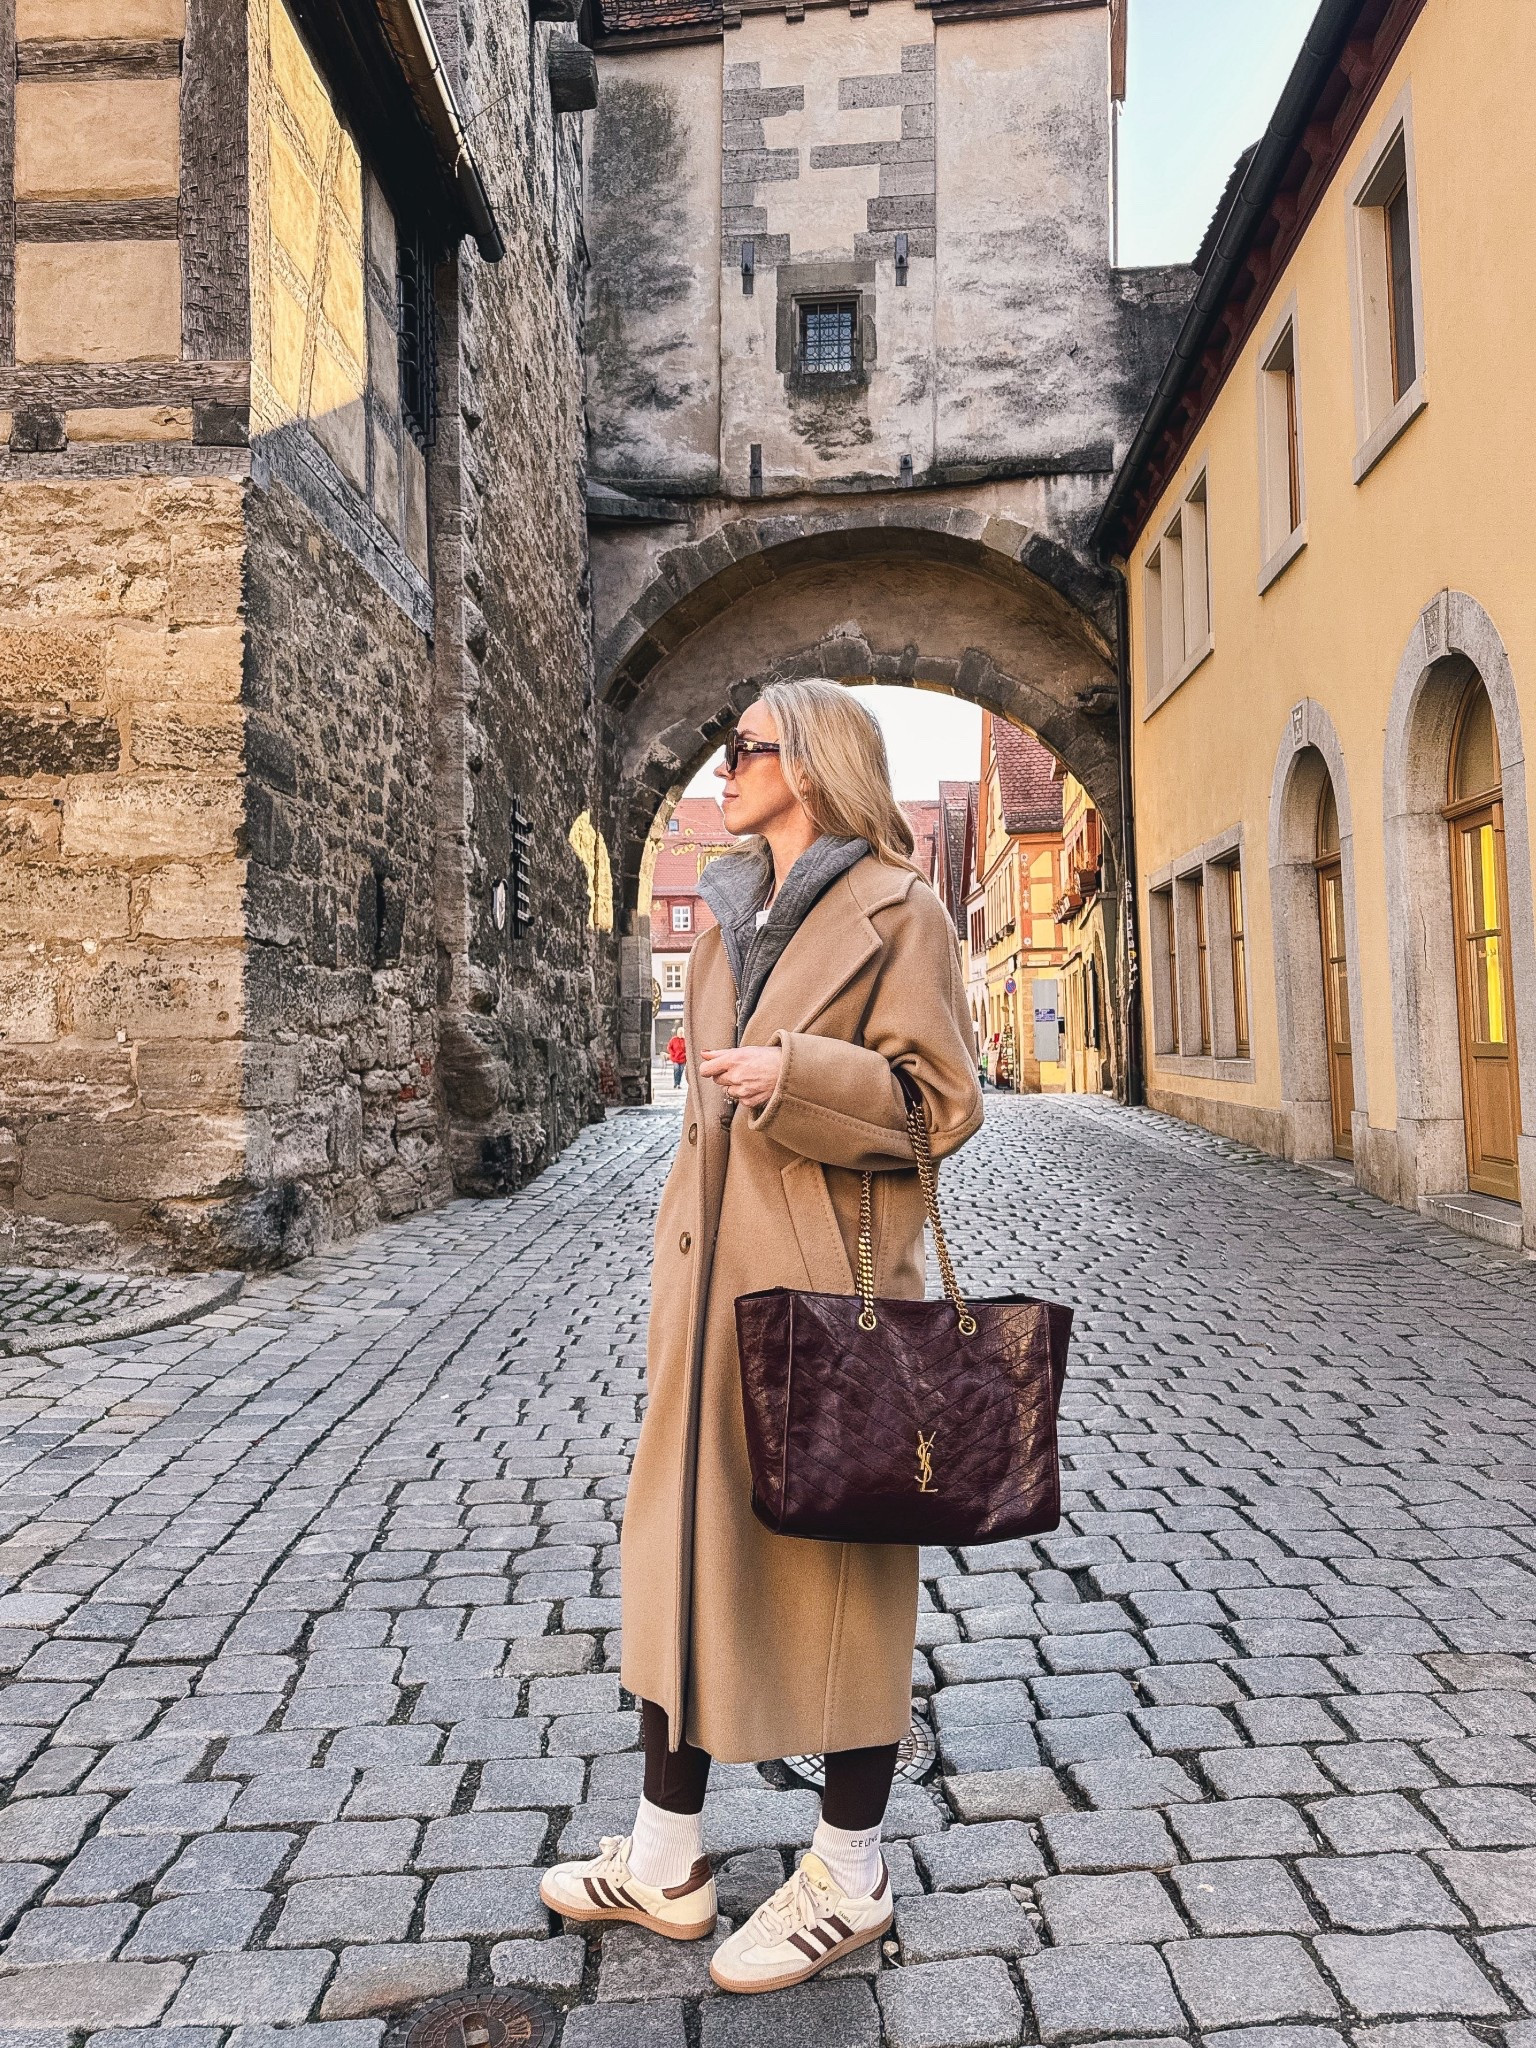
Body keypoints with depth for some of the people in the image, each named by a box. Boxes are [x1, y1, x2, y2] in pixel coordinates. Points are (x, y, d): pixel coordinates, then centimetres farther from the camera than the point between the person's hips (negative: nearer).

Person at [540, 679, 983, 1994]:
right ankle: (667, 1861, 31)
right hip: (712, 1278, 8)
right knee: (684, 1544, 13)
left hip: (830, 1283, -7)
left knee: (836, 1558, 5)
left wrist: (796, 1073, -22)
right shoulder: (732, 920, 15)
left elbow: (942, 1104, -10)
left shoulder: (895, 911, -7)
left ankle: (851, 1882, 26)